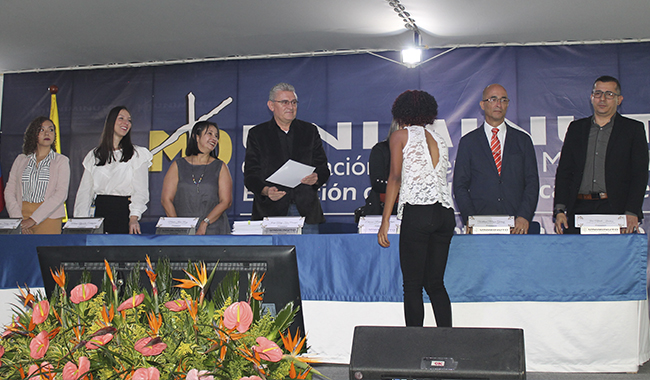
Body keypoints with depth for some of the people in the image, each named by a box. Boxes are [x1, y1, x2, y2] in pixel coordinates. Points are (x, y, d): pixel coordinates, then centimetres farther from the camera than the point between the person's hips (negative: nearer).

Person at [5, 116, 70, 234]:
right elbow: (9, 191, 9)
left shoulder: (61, 161, 6)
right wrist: (18, 218, -8)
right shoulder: (21, 160, 15)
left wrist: (34, 219, -13)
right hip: (22, 214, 2)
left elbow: (61, 194, -5)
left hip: (48, 217, -2)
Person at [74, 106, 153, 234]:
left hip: (125, 212, -2)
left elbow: (140, 190, -4)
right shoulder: (94, 155, 14)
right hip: (100, 212, 3)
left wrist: (134, 217, -19)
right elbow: (85, 191, 11)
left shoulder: (138, 154, 5)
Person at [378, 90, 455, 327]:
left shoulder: (400, 136, 6)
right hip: (446, 213, 6)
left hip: (417, 212, -6)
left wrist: (385, 220, -7)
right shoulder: (438, 140, 22)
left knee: (412, 285, 0)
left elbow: (395, 177, -4)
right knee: (435, 284, 11)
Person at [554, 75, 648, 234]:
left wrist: (631, 213, -10)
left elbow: (640, 175, 3)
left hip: (615, 209, -2)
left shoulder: (633, 129, 9)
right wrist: (560, 210, 0)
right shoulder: (576, 128, 17)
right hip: (579, 208, 2)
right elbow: (564, 171, 13)